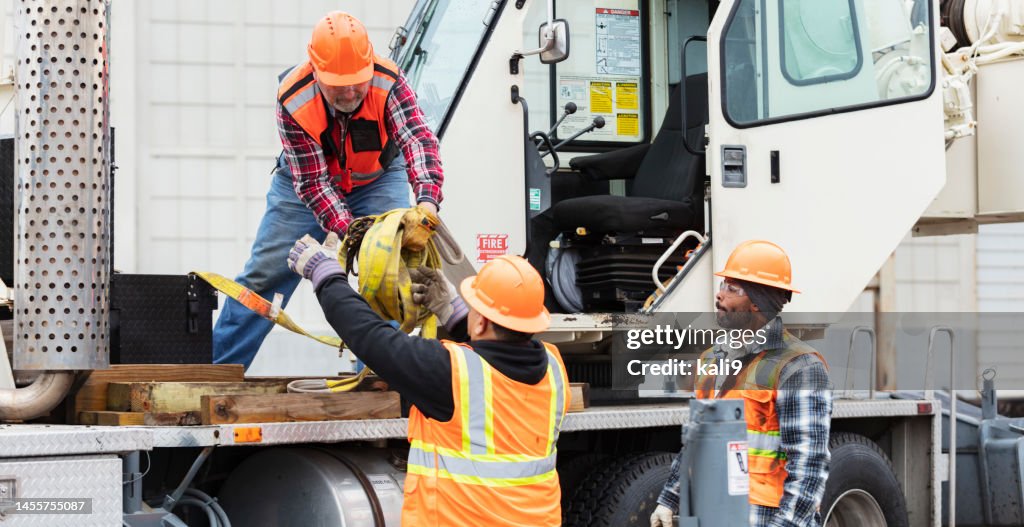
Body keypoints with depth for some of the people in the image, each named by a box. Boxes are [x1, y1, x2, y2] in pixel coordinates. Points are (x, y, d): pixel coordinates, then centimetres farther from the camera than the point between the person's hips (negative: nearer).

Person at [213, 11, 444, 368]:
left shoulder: (388, 84, -33)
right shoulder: (293, 101, -33)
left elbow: (418, 138, -47)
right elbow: (312, 183, -31)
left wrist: (428, 198, -66)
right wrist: (350, 232, -45)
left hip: (378, 179, 0)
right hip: (307, 179, 0)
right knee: (265, 274, 0)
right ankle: (216, 367, 11)